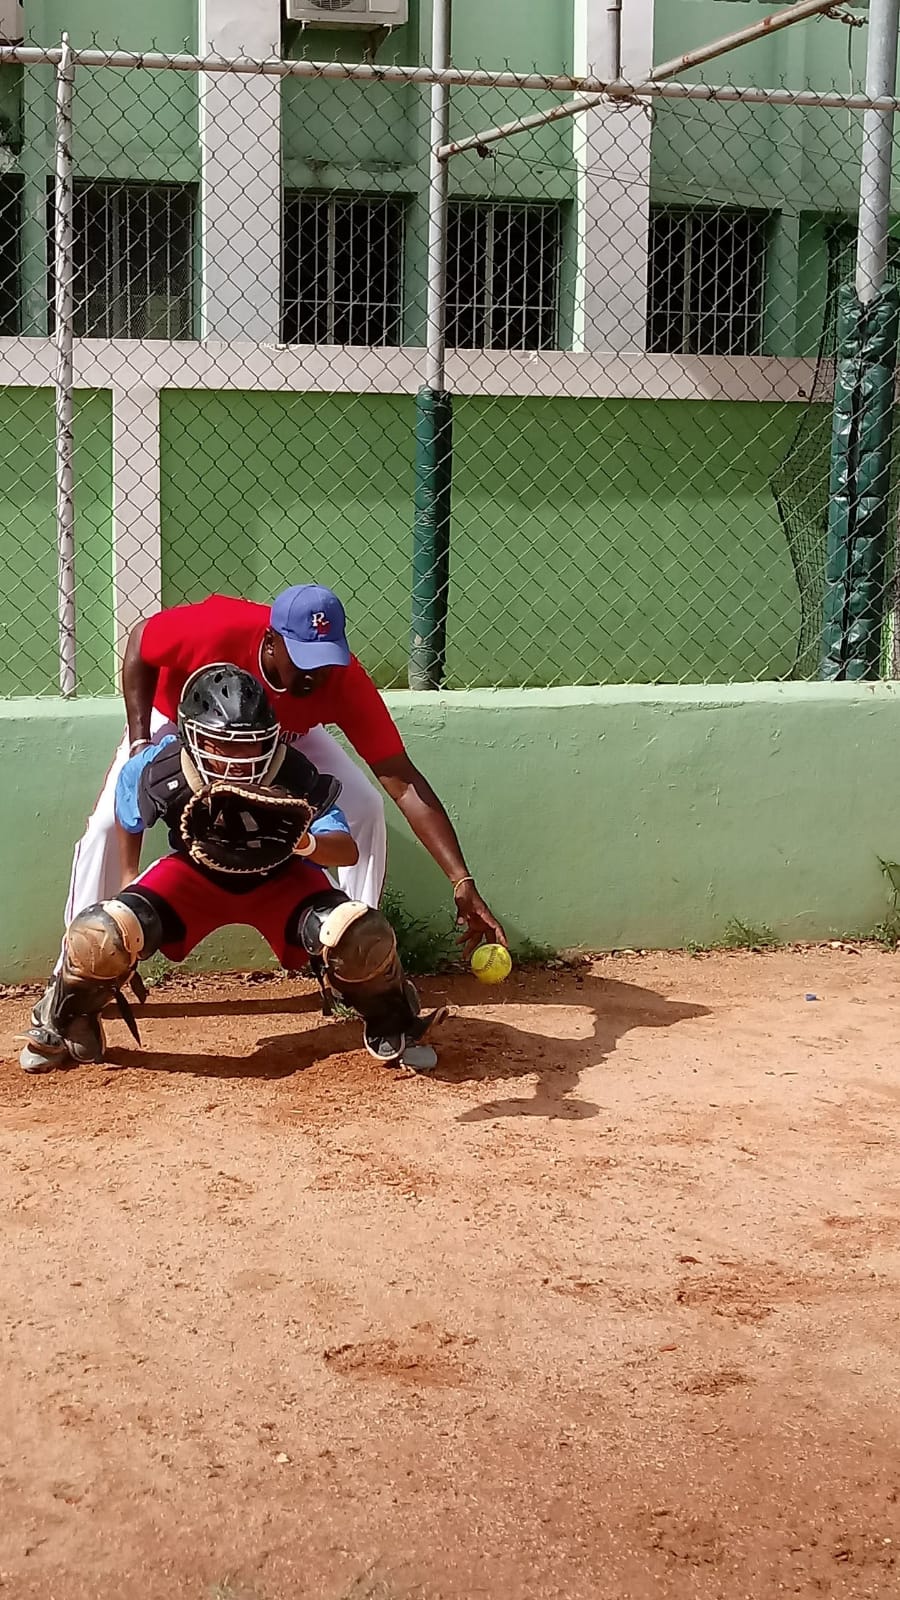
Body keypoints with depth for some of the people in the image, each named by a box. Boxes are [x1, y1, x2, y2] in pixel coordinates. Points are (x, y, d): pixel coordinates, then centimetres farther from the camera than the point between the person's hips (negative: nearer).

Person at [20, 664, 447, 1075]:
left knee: (360, 938, -29)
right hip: (194, 875, 1)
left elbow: (348, 851, -32)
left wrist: (307, 843, -53)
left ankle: (390, 1030, 6)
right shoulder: (160, 771, -28)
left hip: (281, 878, -1)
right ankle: (59, 1028, 7)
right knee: (100, 935, -26)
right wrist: (129, 883, 2)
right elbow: (128, 823, -4)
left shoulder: (293, 776, -32)